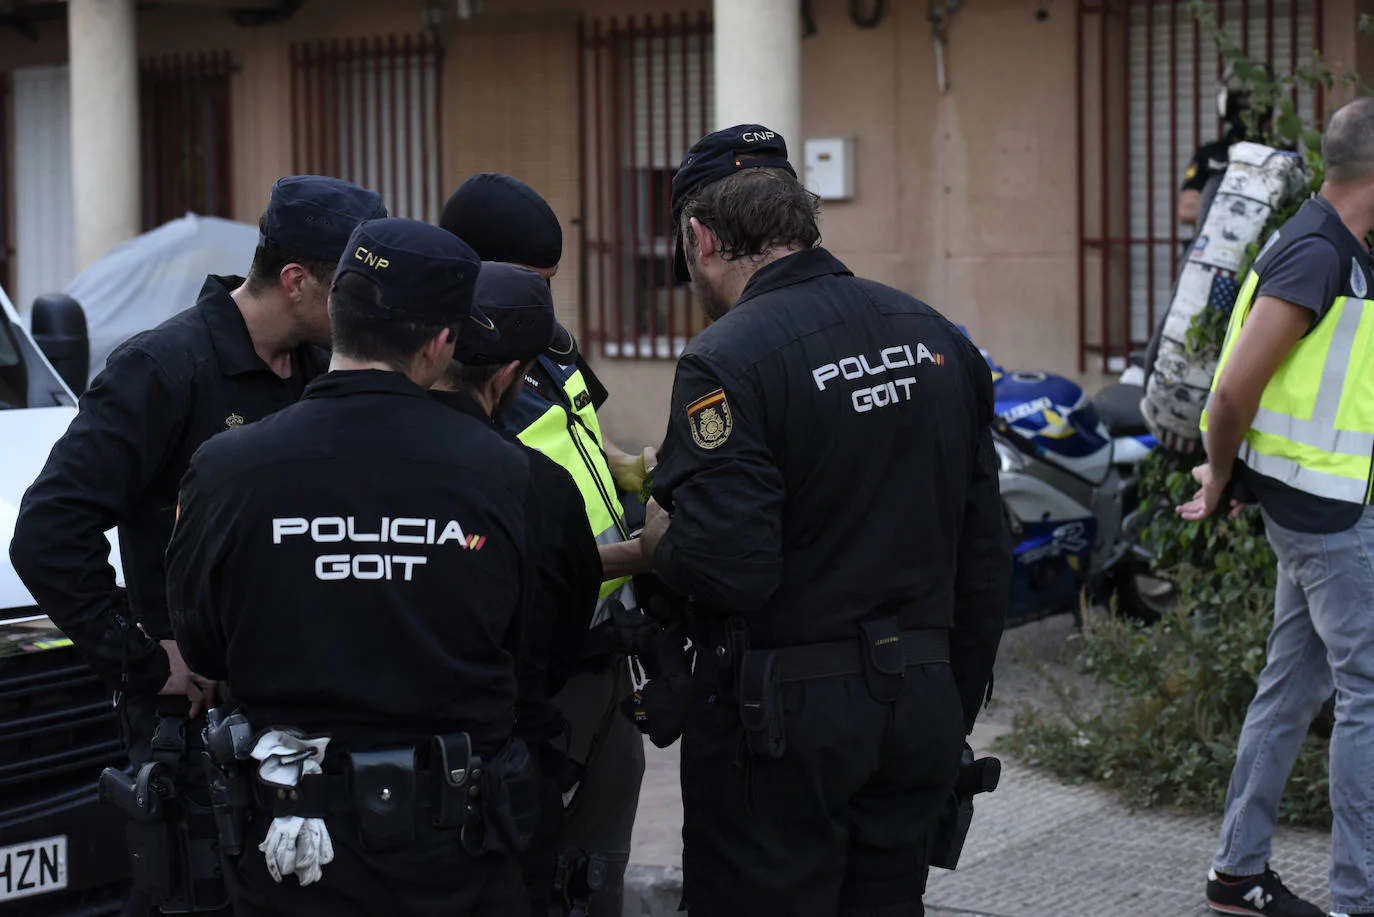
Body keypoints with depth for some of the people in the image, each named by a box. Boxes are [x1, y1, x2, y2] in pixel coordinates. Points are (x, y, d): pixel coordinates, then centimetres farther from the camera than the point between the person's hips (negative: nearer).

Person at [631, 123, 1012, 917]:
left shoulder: (729, 361, -16)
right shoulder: (938, 338, 6)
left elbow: (727, 569, -24)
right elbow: (985, 558, 10)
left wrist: (659, 539, -2)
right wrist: (956, 715, 18)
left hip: (785, 714, -7)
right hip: (922, 701, 7)